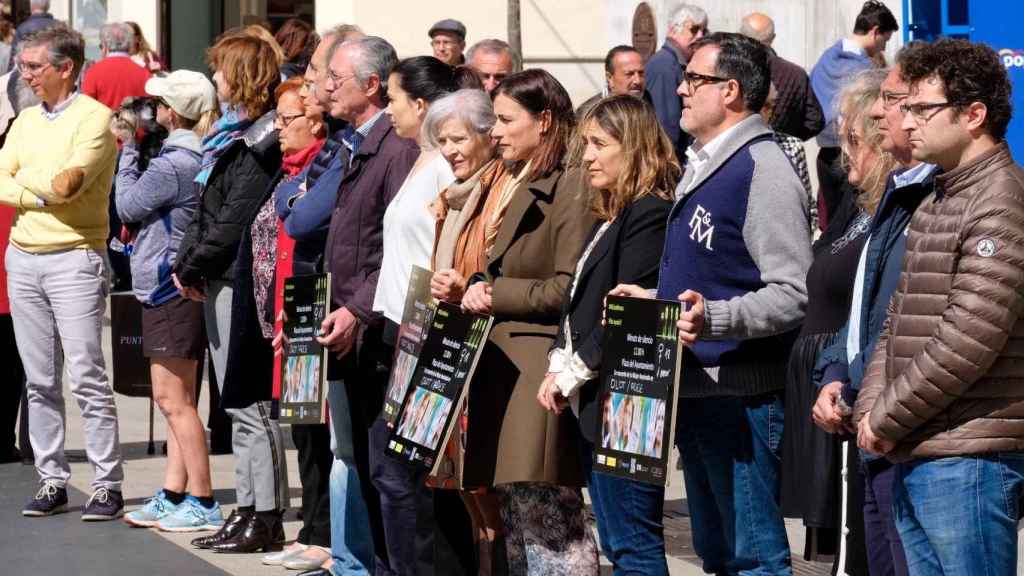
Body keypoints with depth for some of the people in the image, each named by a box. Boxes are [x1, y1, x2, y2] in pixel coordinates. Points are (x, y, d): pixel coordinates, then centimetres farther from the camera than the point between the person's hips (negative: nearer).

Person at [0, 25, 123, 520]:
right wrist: (42, 191, -11)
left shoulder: (93, 117, -6)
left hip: (74, 259, -6)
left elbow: (70, 181, -19)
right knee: (40, 380, 7)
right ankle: (51, 482, 12)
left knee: (87, 377, -7)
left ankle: (107, 485, -3)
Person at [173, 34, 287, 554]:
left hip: (241, 280, -10)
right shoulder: (233, 133, 16)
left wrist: (193, 267, -11)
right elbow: (207, 212, 17)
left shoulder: (261, 141, -13)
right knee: (238, 403, 12)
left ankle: (266, 517, -3)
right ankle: (248, 509, 17)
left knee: (249, 403, -7)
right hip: (221, 281, 10)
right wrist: (186, 262, 7)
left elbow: (236, 218, -18)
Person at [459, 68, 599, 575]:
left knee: (548, 521, -10)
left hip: (541, 368, -9)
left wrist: (495, 295, -12)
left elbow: (569, 289, -16)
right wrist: (476, 290, 9)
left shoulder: (570, 187, -10)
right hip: (502, 366, 9)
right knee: (516, 519, 12)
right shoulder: (513, 186, 17)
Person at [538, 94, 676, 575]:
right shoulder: (611, 217, 17)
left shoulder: (650, 214, -14)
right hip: (593, 402, 10)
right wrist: (559, 367, 4)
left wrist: (573, 373, -12)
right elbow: (578, 300, 17)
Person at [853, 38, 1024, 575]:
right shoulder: (936, 203, 18)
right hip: (912, 457, 9)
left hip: (966, 457, -9)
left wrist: (889, 418, -12)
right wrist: (870, 408, 3)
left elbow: (968, 339, -20)